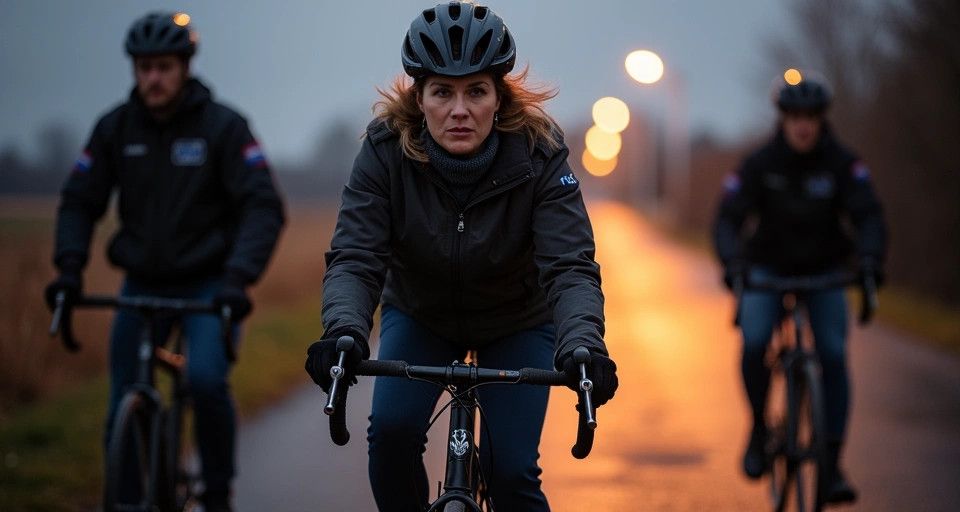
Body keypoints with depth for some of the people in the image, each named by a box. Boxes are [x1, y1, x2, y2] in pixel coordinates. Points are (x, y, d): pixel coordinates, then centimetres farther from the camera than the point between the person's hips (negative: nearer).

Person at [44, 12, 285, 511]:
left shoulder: (223, 126, -12)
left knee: (206, 378, -25)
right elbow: (79, 202, 2)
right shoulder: (115, 128, -2)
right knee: (124, 404, 0)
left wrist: (238, 276, -31)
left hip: (207, 284, -4)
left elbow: (262, 206, -18)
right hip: (143, 283, 4)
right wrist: (69, 266, -16)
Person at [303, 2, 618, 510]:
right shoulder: (386, 150, -26)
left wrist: (583, 345, -56)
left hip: (518, 323, -1)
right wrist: (343, 332, -52)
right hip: (420, 315, 1)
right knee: (392, 429, -22)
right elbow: (354, 258, -31)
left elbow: (570, 266, -35)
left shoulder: (538, 156, -28)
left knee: (510, 470, -13)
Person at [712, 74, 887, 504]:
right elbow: (729, 218, -24)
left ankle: (832, 466, -12)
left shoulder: (842, 163, -15)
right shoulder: (760, 164, -16)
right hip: (768, 268, -1)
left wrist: (870, 256, -45)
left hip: (823, 271, 1)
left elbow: (868, 214, -25)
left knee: (833, 355, -16)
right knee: (754, 342, -25)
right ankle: (759, 428, -1)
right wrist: (732, 261, -44)